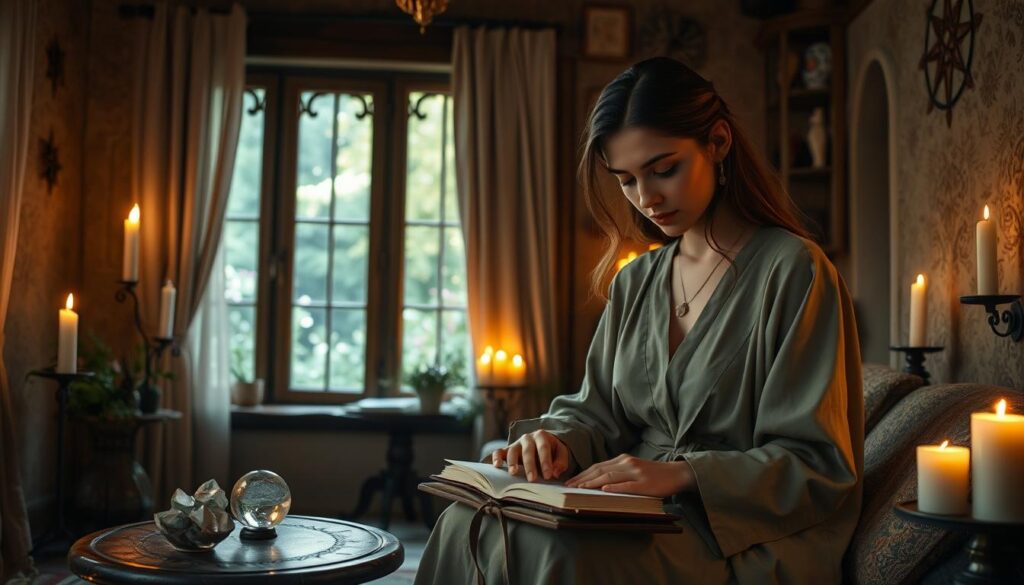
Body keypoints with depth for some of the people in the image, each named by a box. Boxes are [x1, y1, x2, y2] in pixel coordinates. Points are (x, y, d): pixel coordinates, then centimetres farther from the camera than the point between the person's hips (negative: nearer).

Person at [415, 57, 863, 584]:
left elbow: (819, 465, -11)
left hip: (740, 541, -5)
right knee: (468, 523, -22)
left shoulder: (793, 269, -7)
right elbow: (596, 410, 14)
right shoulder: (635, 282, 14)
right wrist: (559, 441, -9)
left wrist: (681, 473, -23)